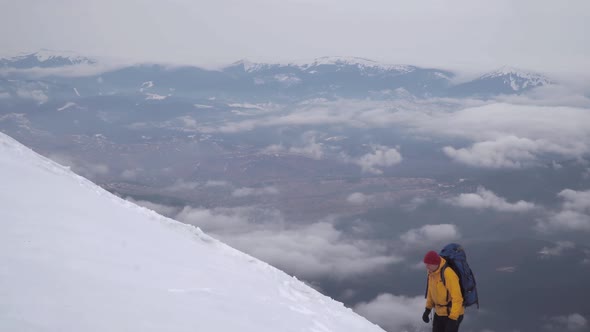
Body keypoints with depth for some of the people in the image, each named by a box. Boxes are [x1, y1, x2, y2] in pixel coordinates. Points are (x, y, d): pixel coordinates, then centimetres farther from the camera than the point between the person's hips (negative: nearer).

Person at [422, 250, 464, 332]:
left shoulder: (449, 273, -29)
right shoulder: (432, 271, -2)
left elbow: (457, 298, -30)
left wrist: (453, 319, -33)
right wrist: (427, 309, 13)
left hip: (454, 314, -8)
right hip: (440, 312, 8)